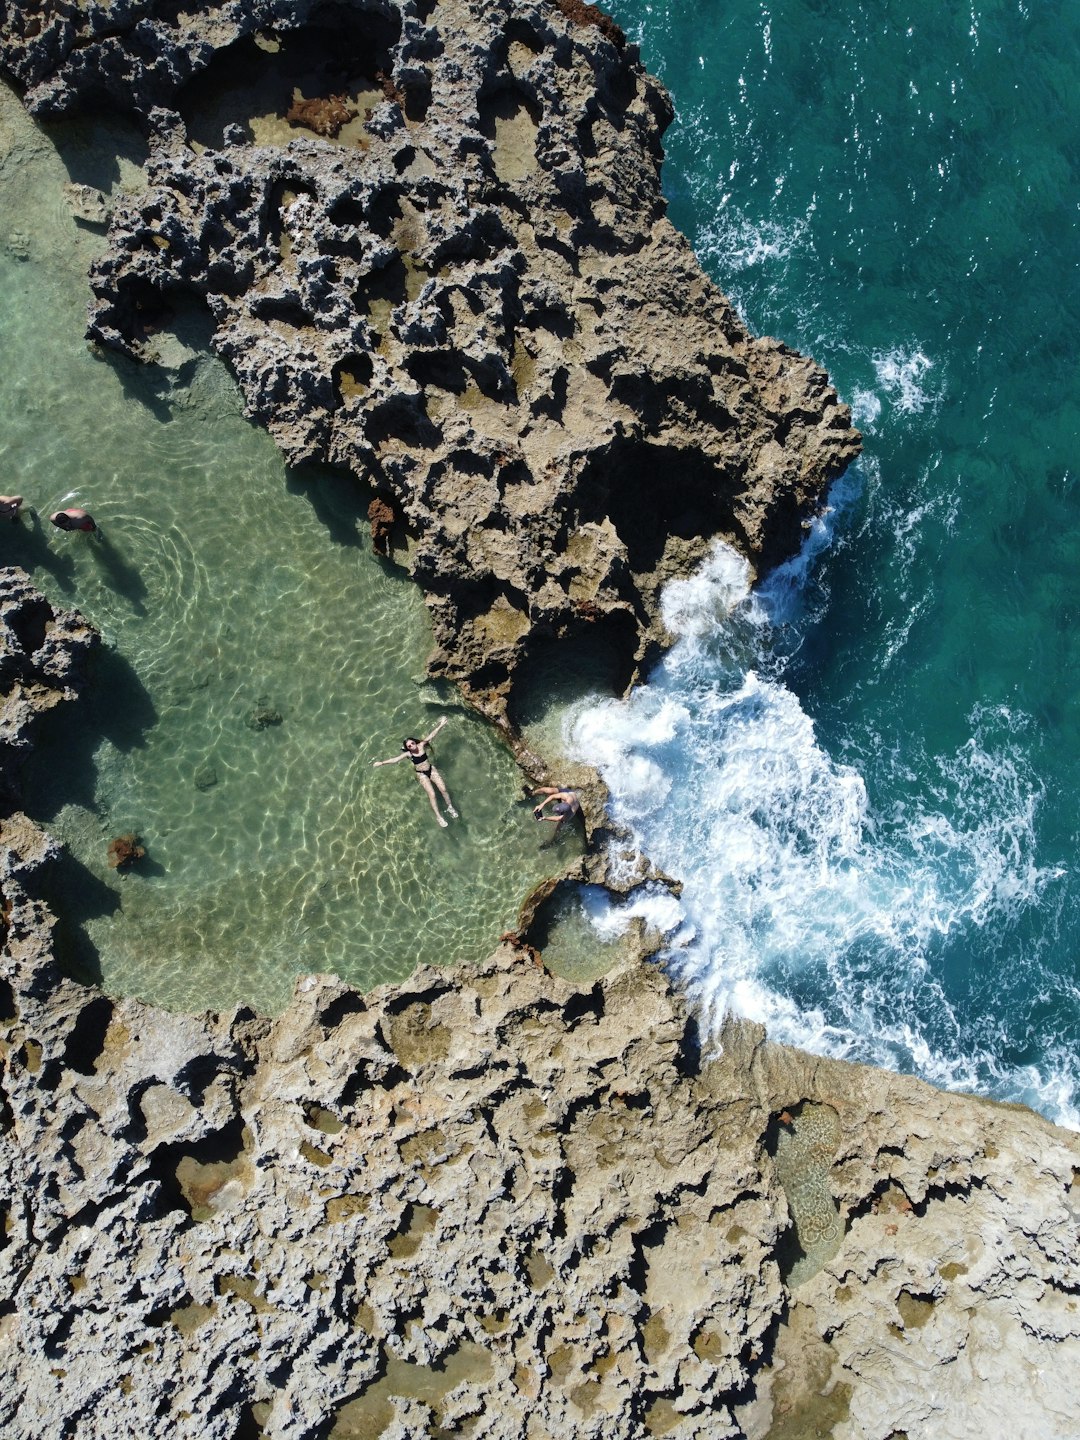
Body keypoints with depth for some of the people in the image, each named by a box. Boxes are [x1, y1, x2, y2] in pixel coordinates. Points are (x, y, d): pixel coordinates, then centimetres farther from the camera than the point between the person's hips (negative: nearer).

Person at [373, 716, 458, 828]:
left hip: (431, 769, 2)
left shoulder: (421, 745, -12)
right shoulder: (408, 754, -15)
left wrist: (440, 725, -20)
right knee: (432, 795, -14)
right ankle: (438, 817, -8)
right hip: (421, 774, -2)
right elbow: (394, 760, -16)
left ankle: (449, 807, 14)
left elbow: (431, 735, -16)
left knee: (443, 789, -8)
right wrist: (381, 762, -22)